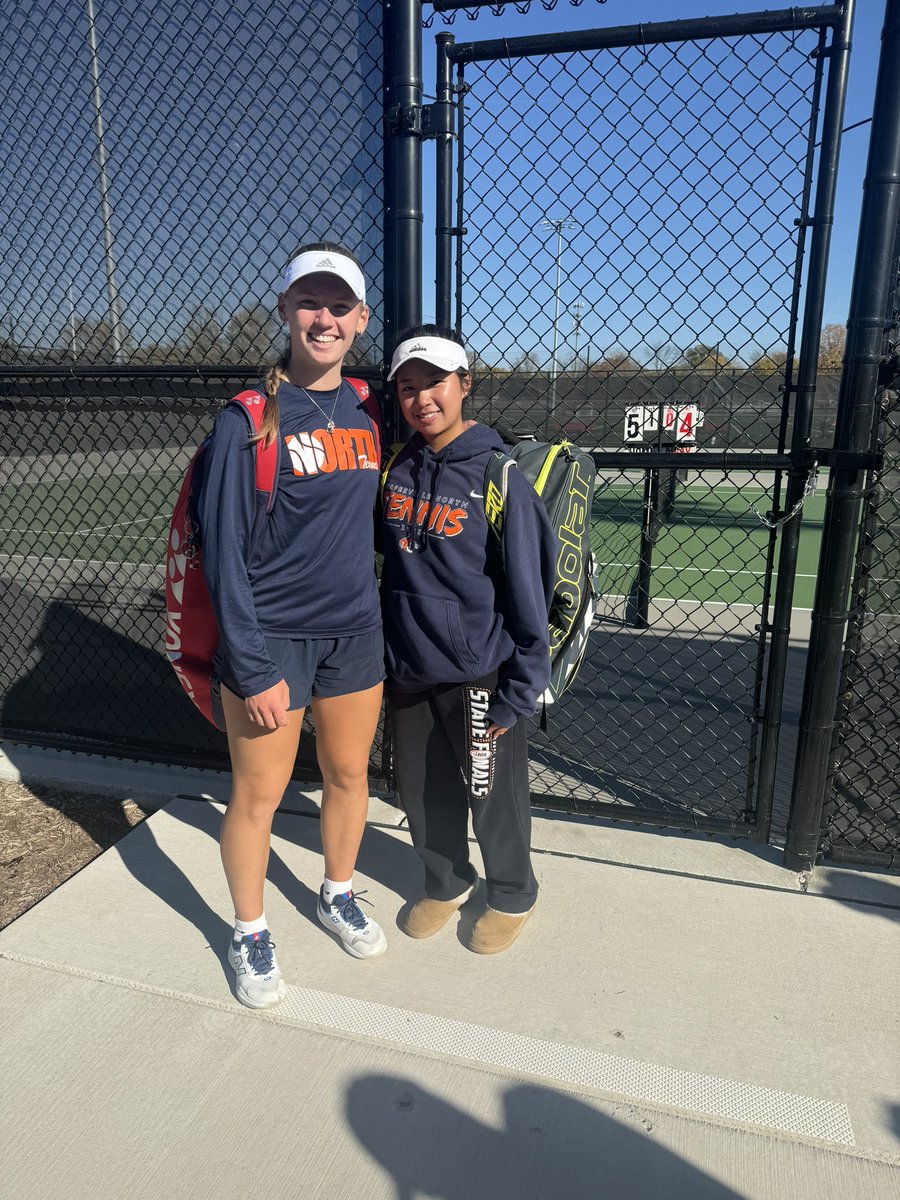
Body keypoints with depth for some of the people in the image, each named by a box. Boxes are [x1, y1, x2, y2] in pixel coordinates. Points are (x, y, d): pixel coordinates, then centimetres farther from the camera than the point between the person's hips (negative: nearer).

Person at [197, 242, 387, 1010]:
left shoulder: (368, 411, 4)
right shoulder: (250, 419, -12)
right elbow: (225, 551, -13)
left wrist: (379, 615, 10)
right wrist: (251, 669, -15)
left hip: (356, 631, 5)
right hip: (270, 638, -5)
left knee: (348, 774, 17)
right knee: (257, 796, 7)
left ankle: (339, 896, 43)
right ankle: (250, 935, 32)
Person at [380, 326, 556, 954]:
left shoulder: (498, 476, -15)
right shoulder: (394, 468, 1)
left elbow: (528, 591, -13)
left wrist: (518, 693, -12)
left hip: (478, 673, -5)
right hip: (407, 671, 5)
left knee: (493, 795, 12)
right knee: (422, 791, 18)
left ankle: (513, 896, 39)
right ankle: (447, 882, 45)